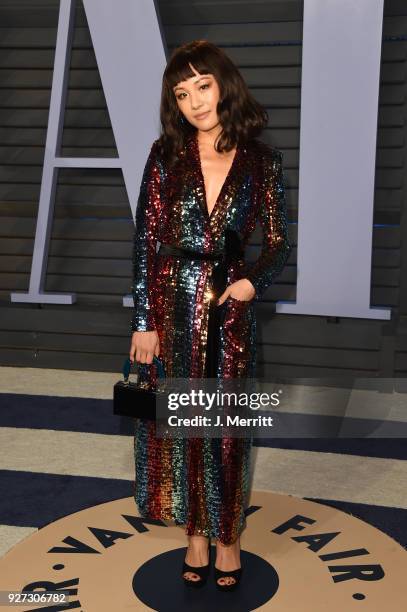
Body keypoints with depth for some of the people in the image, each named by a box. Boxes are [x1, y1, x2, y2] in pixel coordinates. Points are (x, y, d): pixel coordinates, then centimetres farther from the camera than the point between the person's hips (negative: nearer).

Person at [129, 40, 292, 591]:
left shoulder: (262, 162, -2)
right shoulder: (166, 156, -2)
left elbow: (279, 245, 2)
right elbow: (145, 242, -4)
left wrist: (253, 280, -18)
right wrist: (144, 322, -7)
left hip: (230, 313, 0)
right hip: (172, 309, 1)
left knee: (226, 428, 10)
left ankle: (228, 535, 32)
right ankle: (196, 531, 32)